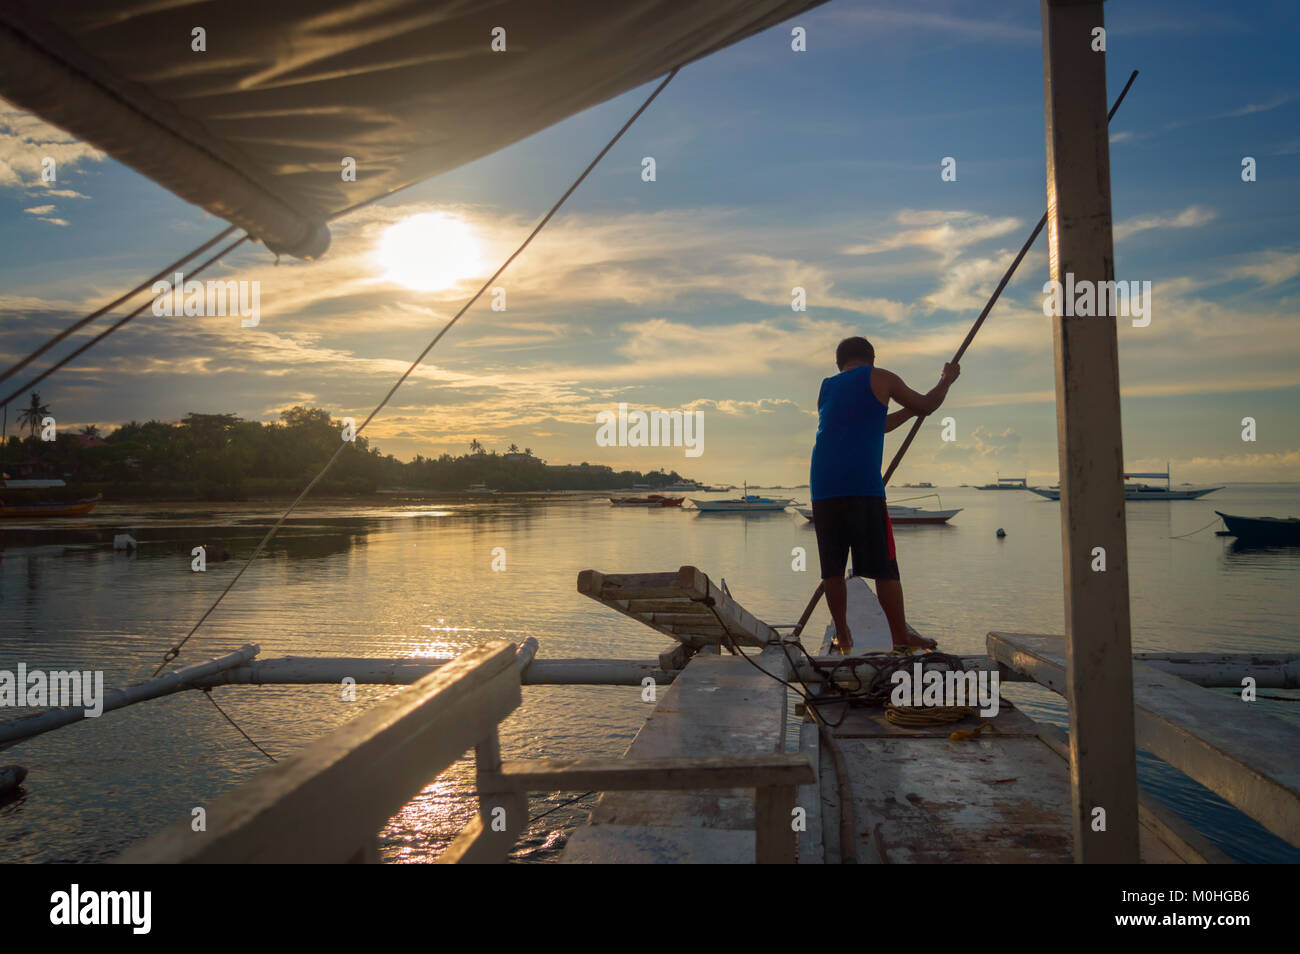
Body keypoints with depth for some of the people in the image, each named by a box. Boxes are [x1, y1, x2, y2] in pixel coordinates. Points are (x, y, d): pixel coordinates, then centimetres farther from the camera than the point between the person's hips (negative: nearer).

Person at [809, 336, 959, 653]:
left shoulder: (826, 388, 24)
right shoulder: (879, 378, 10)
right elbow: (927, 405, 19)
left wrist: (907, 413, 44)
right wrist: (947, 379, 37)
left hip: (823, 488, 4)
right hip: (862, 487, -4)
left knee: (832, 567, 9)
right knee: (883, 567, 2)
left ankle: (842, 635, 13)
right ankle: (901, 636, 6)